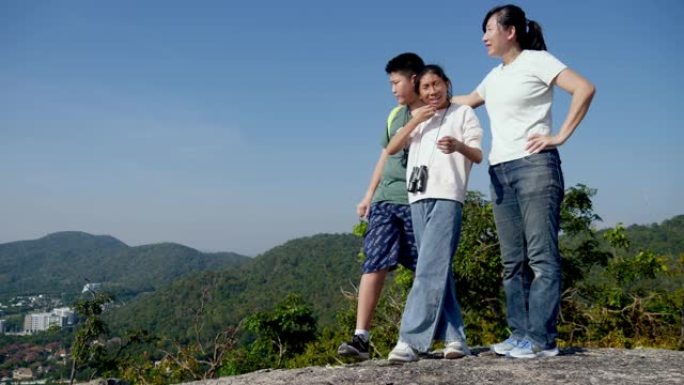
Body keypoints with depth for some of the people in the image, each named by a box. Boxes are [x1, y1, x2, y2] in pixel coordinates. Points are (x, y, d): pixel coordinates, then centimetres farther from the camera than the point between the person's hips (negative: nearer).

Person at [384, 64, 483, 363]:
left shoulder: (463, 113, 12)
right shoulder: (418, 119, 26)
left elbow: (478, 156, 1)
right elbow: (391, 149, 14)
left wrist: (458, 145, -21)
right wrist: (415, 120, 4)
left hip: (447, 196, -5)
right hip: (418, 197, 5)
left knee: (430, 268, -16)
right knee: (436, 270, 3)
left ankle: (411, 339, -20)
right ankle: (455, 337, 7)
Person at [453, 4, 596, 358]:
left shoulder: (536, 61, 1)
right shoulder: (494, 76, 21)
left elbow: (584, 89, -9)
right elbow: (468, 100, 39)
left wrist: (560, 136, -11)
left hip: (534, 165, -7)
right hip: (499, 171, 8)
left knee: (541, 256, -8)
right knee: (512, 260, 5)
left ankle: (541, 338, -7)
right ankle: (520, 332, 9)